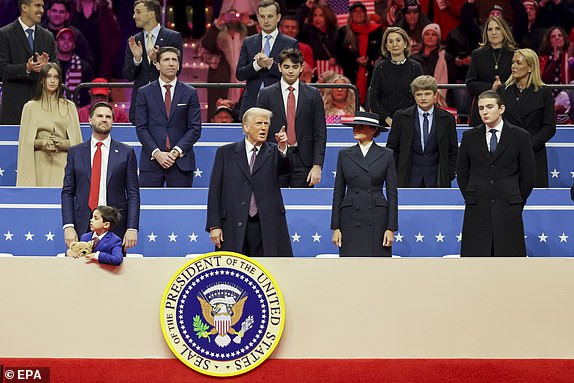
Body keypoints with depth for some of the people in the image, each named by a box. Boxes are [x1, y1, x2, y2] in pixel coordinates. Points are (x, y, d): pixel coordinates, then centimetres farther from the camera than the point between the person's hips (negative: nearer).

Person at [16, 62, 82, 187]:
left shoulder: (69, 106, 11)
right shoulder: (31, 107, 9)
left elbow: (76, 140, 12)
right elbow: (25, 141, 8)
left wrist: (63, 143, -8)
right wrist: (40, 143, -10)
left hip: (62, 163, 1)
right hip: (40, 162, -1)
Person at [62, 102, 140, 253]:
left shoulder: (126, 153, 7)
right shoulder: (75, 152, 11)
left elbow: (133, 193, 4)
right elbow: (67, 192, 8)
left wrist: (132, 228, -6)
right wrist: (68, 226, -4)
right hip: (82, 226, 1)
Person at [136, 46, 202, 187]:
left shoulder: (190, 93, 8)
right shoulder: (144, 92, 8)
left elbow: (195, 128, 3)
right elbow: (141, 127, 2)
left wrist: (177, 151, -10)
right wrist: (156, 153, -10)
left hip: (181, 161, 0)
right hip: (152, 160, 0)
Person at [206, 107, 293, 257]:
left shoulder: (274, 152, 11)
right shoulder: (226, 153, 9)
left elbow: (286, 167, -10)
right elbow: (215, 190, 5)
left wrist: (283, 148, -31)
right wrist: (214, 225, -3)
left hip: (268, 227, 0)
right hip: (234, 227, 0)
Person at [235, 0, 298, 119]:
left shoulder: (291, 44, 5)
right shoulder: (248, 42, 13)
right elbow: (239, 74, 6)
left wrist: (270, 64, -16)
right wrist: (257, 64, -13)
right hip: (252, 104, 2)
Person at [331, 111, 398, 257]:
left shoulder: (386, 155, 4)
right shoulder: (344, 154, 9)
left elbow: (392, 194, 3)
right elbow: (338, 193, 10)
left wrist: (391, 228, -4)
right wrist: (335, 227, 3)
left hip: (377, 220, -1)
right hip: (351, 220, 1)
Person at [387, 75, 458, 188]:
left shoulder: (447, 119, 5)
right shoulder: (401, 117, 3)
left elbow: (453, 151, 9)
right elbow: (392, 148, 6)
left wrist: (449, 175, 1)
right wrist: (394, 177, 1)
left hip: (437, 180, 0)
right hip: (410, 178, 0)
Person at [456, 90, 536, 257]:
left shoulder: (519, 136, 3)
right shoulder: (470, 137, 9)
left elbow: (528, 176, 6)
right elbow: (462, 173, 14)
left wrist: (516, 203, 6)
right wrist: (471, 199, 8)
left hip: (508, 212, -1)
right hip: (477, 211, 1)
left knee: (508, 255, -3)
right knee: (475, 255, -2)